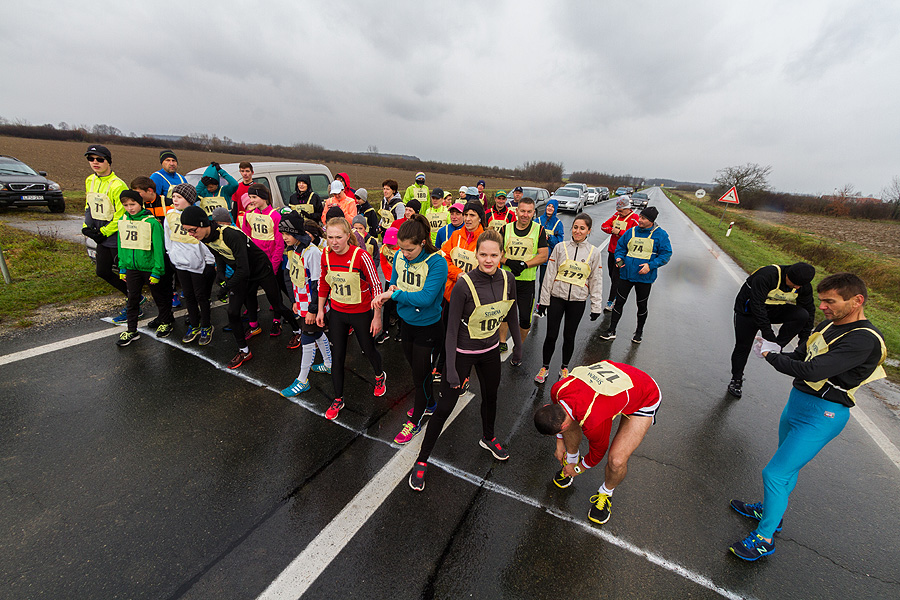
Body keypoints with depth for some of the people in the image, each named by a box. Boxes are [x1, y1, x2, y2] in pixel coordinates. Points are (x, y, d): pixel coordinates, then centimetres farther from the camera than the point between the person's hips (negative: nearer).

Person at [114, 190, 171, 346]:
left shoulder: (151, 222, -13)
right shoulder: (123, 221, 4)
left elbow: (158, 248, -13)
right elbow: (122, 246, 12)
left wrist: (156, 272, -14)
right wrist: (122, 268, 10)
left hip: (150, 267, -5)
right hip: (132, 267, 5)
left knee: (159, 297, 10)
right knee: (132, 299, 11)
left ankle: (166, 323, 29)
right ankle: (131, 330, 22)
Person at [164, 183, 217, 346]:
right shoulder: (170, 215, 5)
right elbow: (168, 239, 16)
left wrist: (210, 263, -9)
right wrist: (172, 257, 16)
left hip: (198, 264, -6)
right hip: (180, 264, 6)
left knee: (201, 296, 5)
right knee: (188, 296, 14)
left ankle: (206, 327, 20)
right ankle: (194, 326, 28)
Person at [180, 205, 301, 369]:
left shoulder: (231, 235, -34)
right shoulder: (206, 239, -8)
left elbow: (244, 269, -33)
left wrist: (228, 285, -20)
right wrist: (222, 278, -2)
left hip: (261, 270, -7)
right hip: (240, 274, 7)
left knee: (278, 307, 6)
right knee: (233, 312, 2)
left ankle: (297, 330, 32)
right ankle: (244, 351, 17)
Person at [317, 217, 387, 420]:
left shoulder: (361, 256, -22)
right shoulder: (326, 255, -6)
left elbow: (376, 286, -16)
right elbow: (324, 283, 9)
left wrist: (377, 317, -13)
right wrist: (320, 309, 10)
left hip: (361, 313, -4)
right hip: (337, 313, 4)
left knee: (369, 350, 15)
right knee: (338, 356, 10)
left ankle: (380, 376, 49)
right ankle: (338, 400, 28)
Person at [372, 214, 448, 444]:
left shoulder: (436, 263, -25)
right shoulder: (399, 256, -6)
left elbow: (426, 298, -32)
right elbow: (394, 282, 8)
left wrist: (394, 294, -28)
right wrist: (390, 289, -15)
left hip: (428, 327, -6)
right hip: (406, 322, 7)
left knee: (420, 374, 9)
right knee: (416, 368, 24)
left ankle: (415, 422, 32)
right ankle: (429, 404, 50)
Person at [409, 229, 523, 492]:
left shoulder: (507, 280, -9)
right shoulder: (464, 285, -25)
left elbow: (511, 315, 7)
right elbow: (452, 329, -20)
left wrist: (518, 345, 14)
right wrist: (451, 368, -19)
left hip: (491, 350, 5)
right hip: (462, 352, -5)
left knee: (490, 396, 24)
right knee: (444, 407, 2)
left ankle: (488, 438, 54)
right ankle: (422, 460, 23)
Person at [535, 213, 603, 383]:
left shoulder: (594, 253, 2)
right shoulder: (560, 247, -1)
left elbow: (596, 281, 6)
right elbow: (550, 274, 0)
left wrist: (596, 306, 4)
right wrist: (544, 300, -1)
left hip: (578, 301, 1)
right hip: (556, 297, 0)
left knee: (569, 336, 11)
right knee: (551, 335, 2)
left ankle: (564, 367, 32)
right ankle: (545, 367, 22)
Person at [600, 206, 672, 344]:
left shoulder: (660, 235, -5)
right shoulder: (631, 231, 4)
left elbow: (666, 254, -5)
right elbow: (620, 245, 14)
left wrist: (651, 265, -19)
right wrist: (619, 257, -6)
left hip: (645, 277, -2)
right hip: (626, 274, 2)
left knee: (642, 305, 13)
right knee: (619, 302, 3)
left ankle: (639, 332, 32)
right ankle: (611, 330, 14)